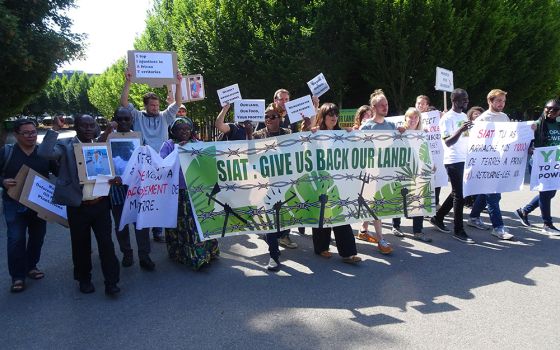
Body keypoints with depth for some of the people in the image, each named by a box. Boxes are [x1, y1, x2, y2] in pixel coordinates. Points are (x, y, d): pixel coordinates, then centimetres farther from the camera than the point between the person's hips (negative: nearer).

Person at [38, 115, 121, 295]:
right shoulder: (65, 145, -3)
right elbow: (44, 153, -21)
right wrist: (55, 129, -19)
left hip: (101, 204, 2)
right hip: (78, 206, -1)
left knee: (106, 243, 1)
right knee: (81, 245, 12)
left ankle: (111, 282, 9)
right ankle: (84, 279, 30)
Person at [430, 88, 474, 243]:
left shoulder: (464, 116, 14)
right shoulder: (447, 118, -11)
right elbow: (448, 142, -20)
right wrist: (461, 129, -32)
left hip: (465, 160, 8)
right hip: (454, 161, -8)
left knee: (457, 193, 15)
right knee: (459, 195, -4)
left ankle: (438, 218, 28)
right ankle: (458, 230, 6)